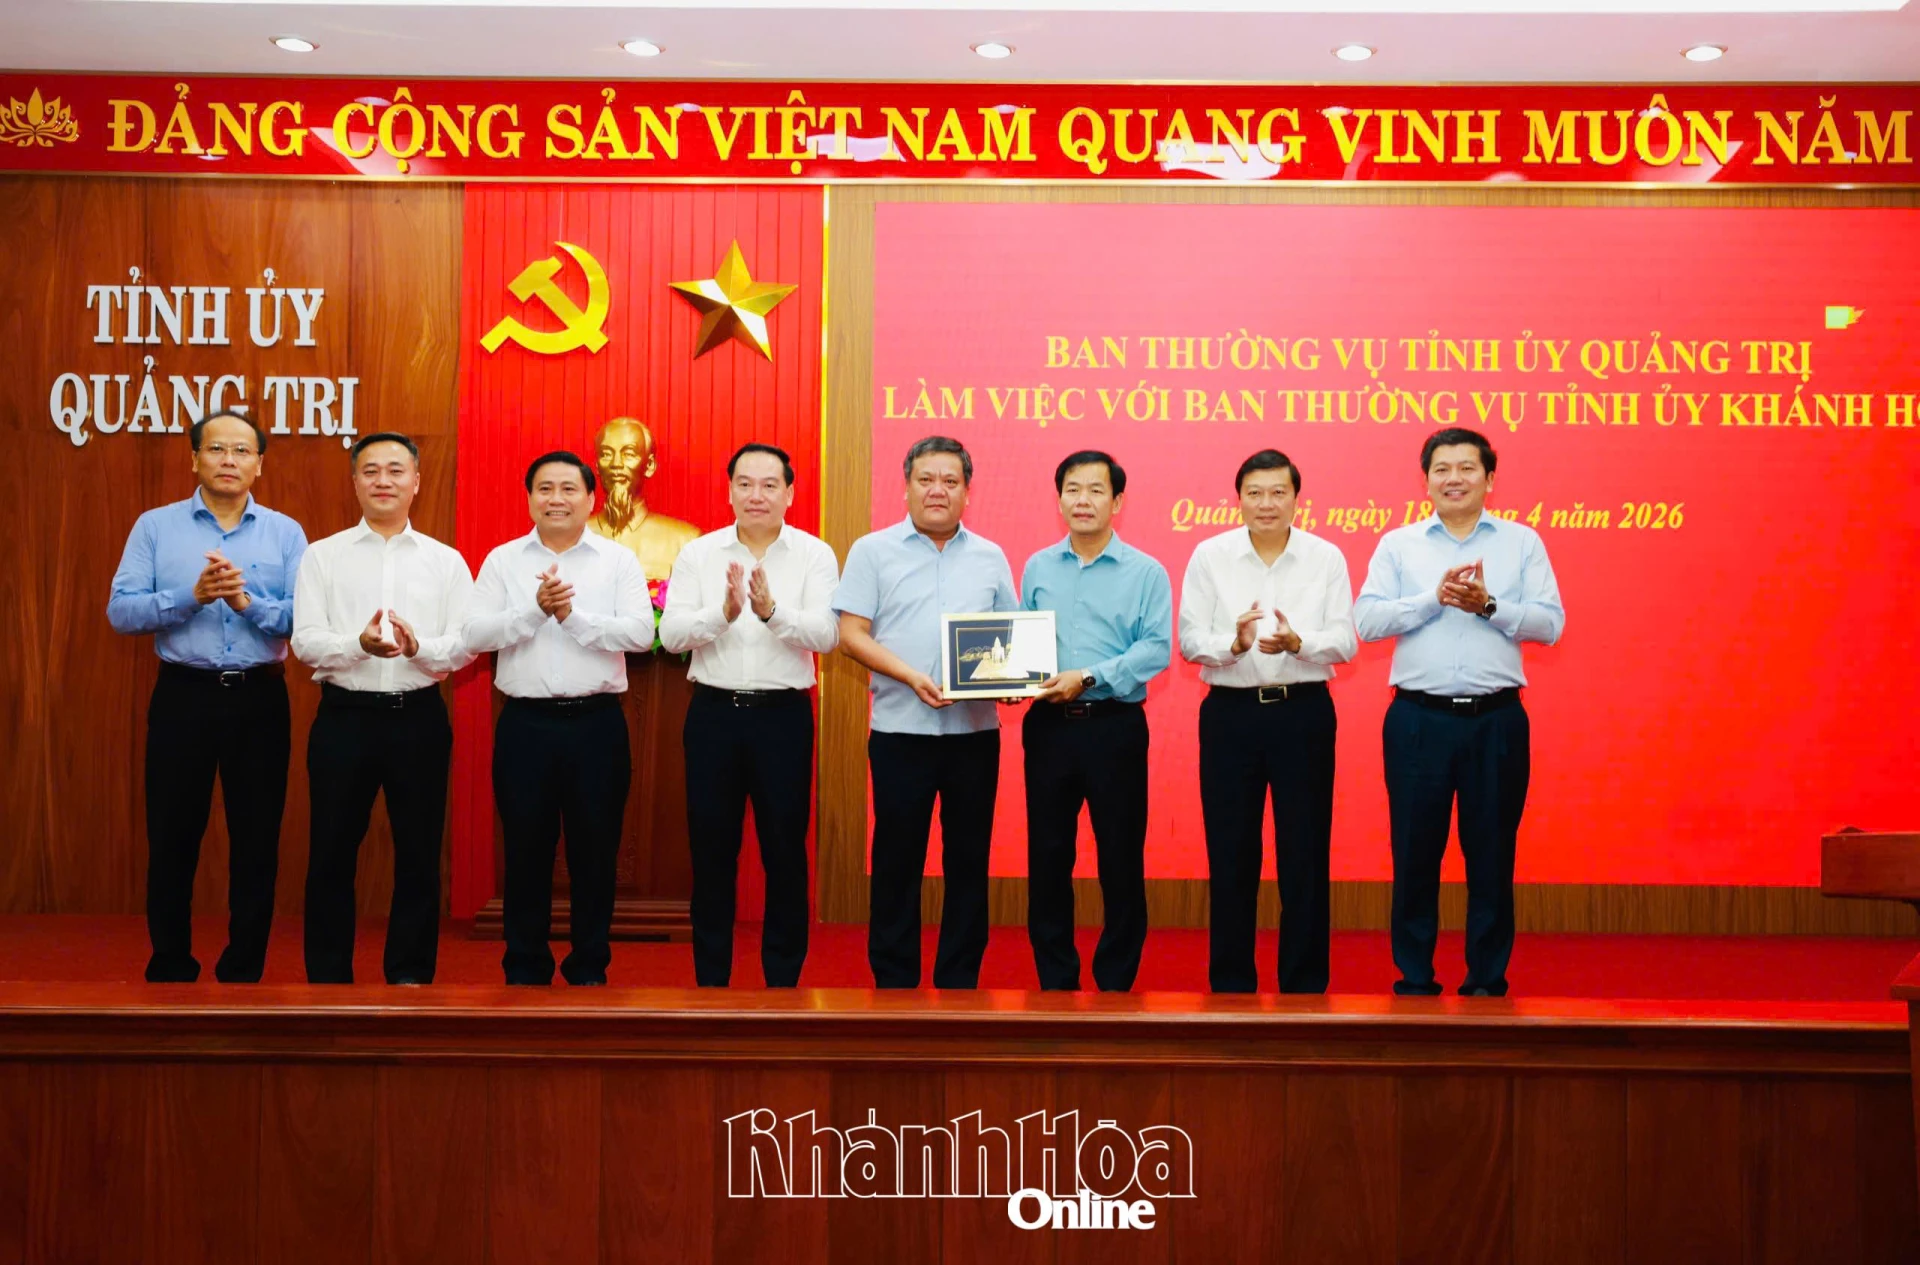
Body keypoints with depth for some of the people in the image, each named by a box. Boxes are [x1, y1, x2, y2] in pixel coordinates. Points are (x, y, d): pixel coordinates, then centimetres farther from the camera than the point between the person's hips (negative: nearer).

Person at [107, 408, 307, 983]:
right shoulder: (155, 526, 3)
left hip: (260, 700, 1)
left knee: (257, 841, 7)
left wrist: (247, 601, -20)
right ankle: (170, 968, 21)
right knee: (172, 838, 7)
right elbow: (121, 611, -6)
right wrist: (192, 596, -19)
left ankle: (244, 970, 20)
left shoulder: (286, 533, 4)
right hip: (183, 696, 0)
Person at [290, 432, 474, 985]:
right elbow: (305, 642, -4)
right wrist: (360, 644, -23)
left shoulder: (446, 561, 7)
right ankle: (328, 974, 17)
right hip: (344, 716, -1)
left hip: (419, 717, 1)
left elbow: (465, 646, 0)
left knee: (419, 854, 7)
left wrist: (419, 647, -20)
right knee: (332, 852, 6)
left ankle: (410, 973, 19)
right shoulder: (323, 556, 5)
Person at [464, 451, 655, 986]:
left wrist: (573, 616, -15)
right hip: (525, 722, 1)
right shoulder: (502, 560, 6)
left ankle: (589, 967, 20)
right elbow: (475, 634, -4)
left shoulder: (619, 561, 3)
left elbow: (640, 632, -9)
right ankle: (525, 967, 20)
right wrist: (536, 609, -16)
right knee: (526, 849, 8)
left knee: (594, 850, 7)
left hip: (596, 721, 0)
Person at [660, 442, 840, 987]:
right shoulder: (698, 554, 3)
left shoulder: (814, 555, -1)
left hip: (783, 714, -1)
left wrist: (771, 610, -29)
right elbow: (671, 634, -7)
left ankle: (784, 974, 18)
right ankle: (710, 975, 21)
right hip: (713, 712, 2)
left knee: (785, 849, 5)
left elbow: (826, 634, -13)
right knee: (711, 846, 8)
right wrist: (724, 611, -24)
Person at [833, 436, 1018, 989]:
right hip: (901, 731, -2)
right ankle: (893, 980, 14)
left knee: (968, 861, 7)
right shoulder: (873, 551, 3)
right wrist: (912, 678, -16)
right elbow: (851, 636, -3)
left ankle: (960, 980, 17)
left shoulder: (990, 558, 12)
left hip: (975, 731, 3)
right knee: (897, 861, 3)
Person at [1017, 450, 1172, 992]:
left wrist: (1089, 677, -19)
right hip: (1048, 725, 3)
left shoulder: (1146, 572, -1)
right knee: (1047, 856, 7)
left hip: (1115, 725, -3)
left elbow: (1156, 649, -10)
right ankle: (1055, 980, 18)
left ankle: (1116, 983, 15)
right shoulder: (1037, 568, 10)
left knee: (1121, 857, 2)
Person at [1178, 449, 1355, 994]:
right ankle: (1230, 981, 18)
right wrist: (1234, 643, -23)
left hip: (1304, 711, 0)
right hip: (1230, 711, 0)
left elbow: (1344, 642, -4)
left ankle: (1306, 982, 16)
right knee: (1230, 852, 6)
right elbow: (1190, 640, -3)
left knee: (1305, 852, 4)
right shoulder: (1209, 556, 1)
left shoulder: (1326, 557, 1)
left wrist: (1298, 642, -24)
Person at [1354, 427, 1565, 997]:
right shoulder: (1398, 544, 8)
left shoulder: (1522, 542, 8)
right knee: (1415, 852, 4)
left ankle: (1488, 981, 17)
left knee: (1491, 853, 5)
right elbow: (1367, 619, -4)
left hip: (1496, 719, 0)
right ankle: (1414, 978, 16)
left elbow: (1550, 623, -1)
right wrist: (1435, 597, -14)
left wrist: (1489, 605, -14)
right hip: (1418, 719, 0)